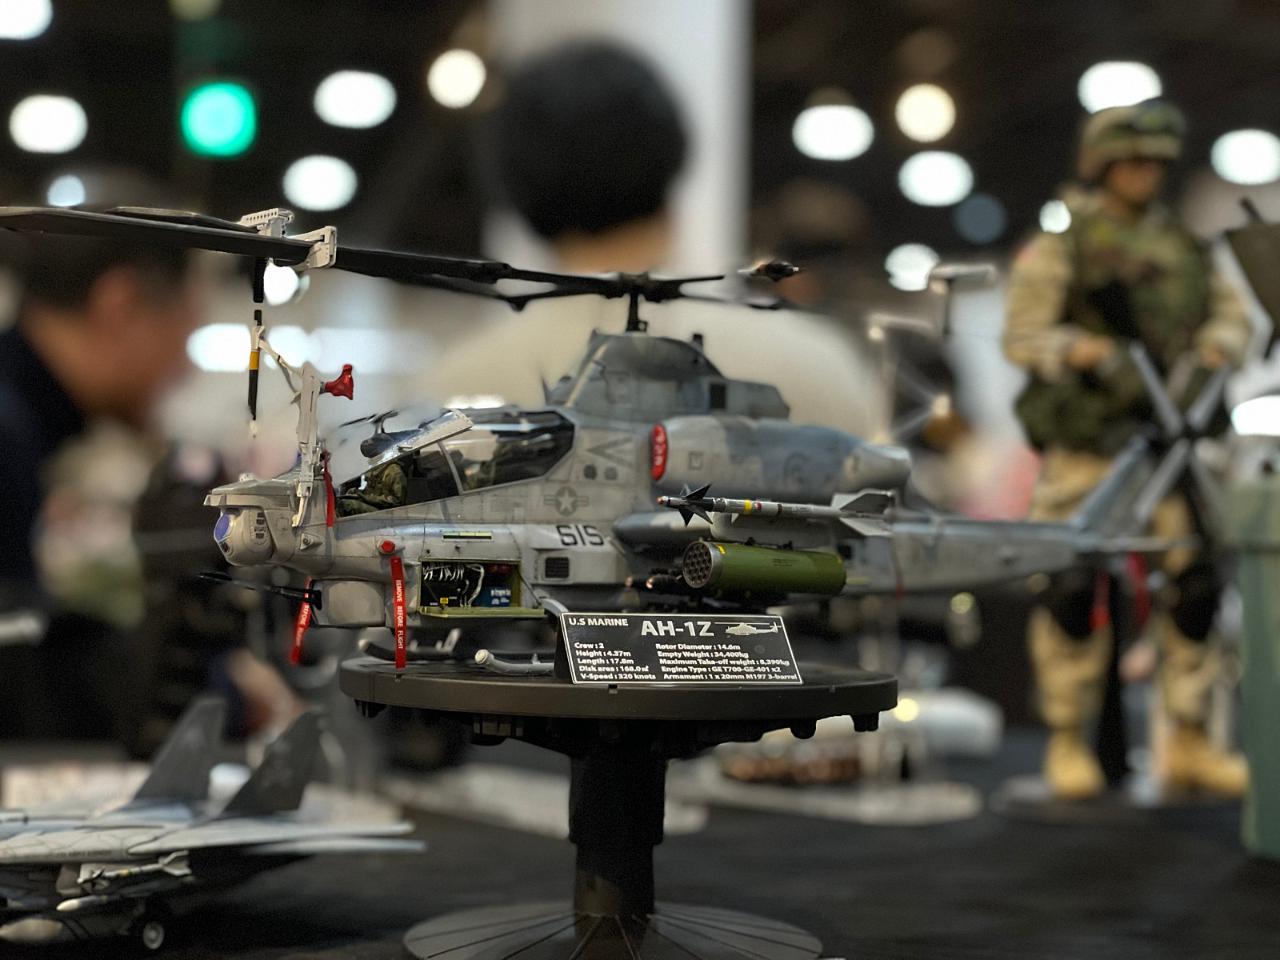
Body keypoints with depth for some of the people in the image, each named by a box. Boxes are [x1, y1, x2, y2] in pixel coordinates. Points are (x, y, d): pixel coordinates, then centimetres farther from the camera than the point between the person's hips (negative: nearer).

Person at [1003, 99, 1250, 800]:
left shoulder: (1184, 248, 18)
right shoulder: (1057, 250, 3)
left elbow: (1231, 313, 15)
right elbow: (1022, 336, -4)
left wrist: (1211, 348, -7)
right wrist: (1086, 351, -22)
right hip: (1084, 445, -4)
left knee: (1195, 583, -1)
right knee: (1073, 589, -5)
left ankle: (1188, 746, 10)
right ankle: (1068, 743, 9)